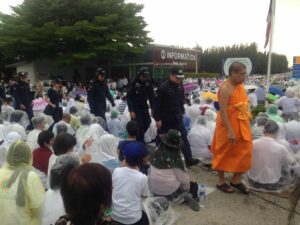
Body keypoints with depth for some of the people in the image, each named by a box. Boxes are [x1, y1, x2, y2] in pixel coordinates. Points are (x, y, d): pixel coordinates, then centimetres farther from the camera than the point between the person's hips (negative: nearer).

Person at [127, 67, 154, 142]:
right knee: (139, 125, -9)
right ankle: (140, 141, 4)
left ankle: (138, 136, 26)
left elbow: (151, 96, 6)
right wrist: (131, 110, -20)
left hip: (144, 107, 5)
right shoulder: (134, 83, -16)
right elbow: (129, 97, -15)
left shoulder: (148, 83, -2)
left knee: (147, 122, 3)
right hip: (136, 107, -5)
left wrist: (152, 107, 2)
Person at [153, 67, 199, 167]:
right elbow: (157, 104, -17)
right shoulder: (163, 87, -17)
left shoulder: (180, 86, 4)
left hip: (177, 118, 6)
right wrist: (157, 119, -17)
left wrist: (182, 112, 16)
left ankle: (188, 159, 6)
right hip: (165, 119, -5)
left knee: (183, 137, 1)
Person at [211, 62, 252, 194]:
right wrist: (229, 131, -26)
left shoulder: (240, 86, 7)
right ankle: (221, 181, 23)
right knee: (224, 154, 7)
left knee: (244, 152, 12)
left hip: (242, 126, 8)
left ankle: (236, 180, 28)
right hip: (229, 126, -8)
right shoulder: (225, 89, -19)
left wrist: (246, 125, 17)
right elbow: (223, 111, -23)